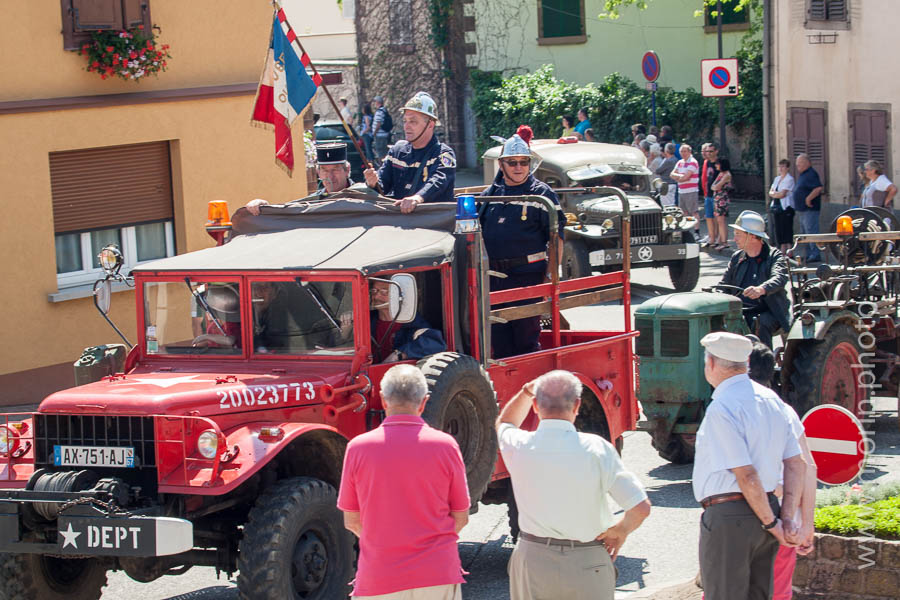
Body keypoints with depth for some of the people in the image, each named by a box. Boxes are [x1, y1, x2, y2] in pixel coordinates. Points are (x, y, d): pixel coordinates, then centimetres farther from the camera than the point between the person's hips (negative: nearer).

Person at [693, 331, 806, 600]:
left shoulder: (721, 408, -16)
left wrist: (771, 522, -10)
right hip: (765, 511, 8)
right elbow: (797, 464, 8)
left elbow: (746, 475, -19)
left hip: (728, 517, -8)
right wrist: (787, 518, 3)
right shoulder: (772, 401, 9)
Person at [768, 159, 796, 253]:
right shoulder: (777, 178, 17)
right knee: (779, 231, 7)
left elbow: (782, 194, -14)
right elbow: (770, 193, 12)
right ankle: (783, 253, 12)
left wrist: (774, 193, 2)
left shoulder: (789, 179, -7)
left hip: (786, 207, -8)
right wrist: (777, 194, -7)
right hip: (776, 207, 8)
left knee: (787, 231, -9)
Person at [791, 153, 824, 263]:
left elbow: (819, 188, -27)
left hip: (810, 209, -11)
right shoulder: (802, 175, 18)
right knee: (804, 233, 14)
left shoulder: (811, 175, -15)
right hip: (802, 209, 11)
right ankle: (809, 254, 20)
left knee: (811, 231, -11)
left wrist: (808, 199, -23)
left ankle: (815, 255, -10)